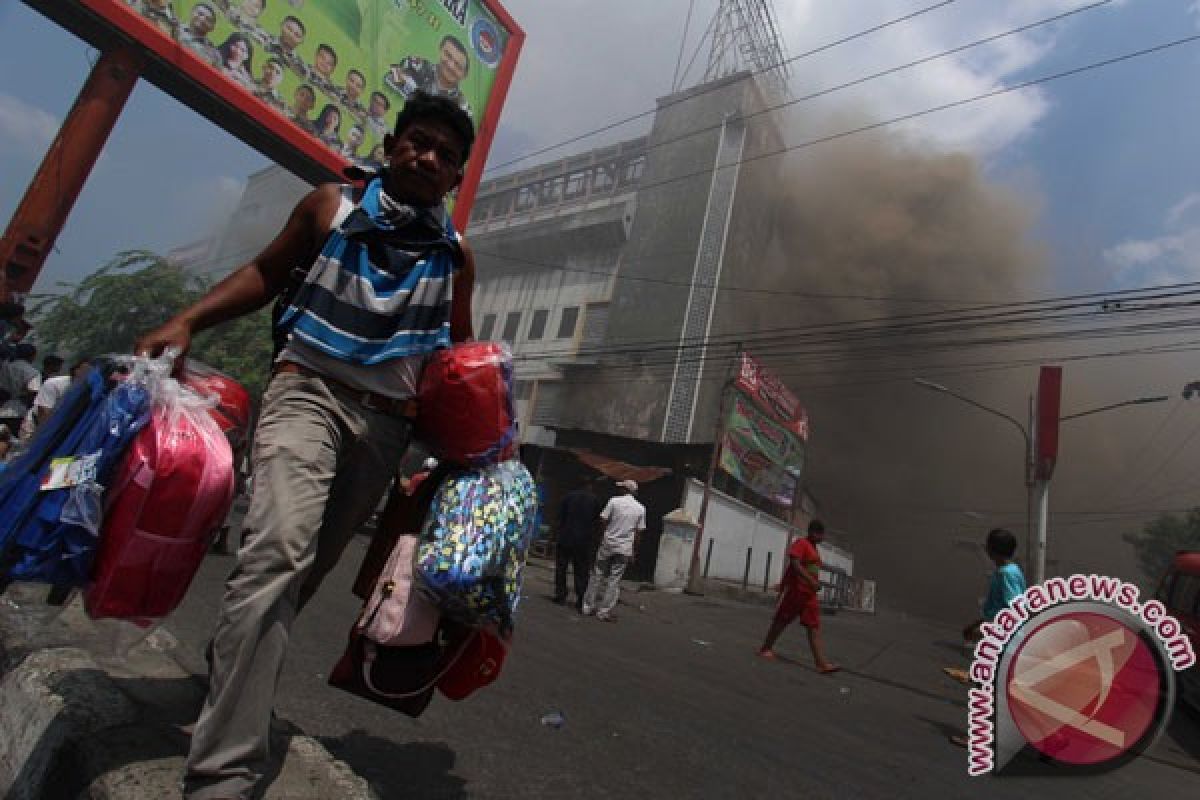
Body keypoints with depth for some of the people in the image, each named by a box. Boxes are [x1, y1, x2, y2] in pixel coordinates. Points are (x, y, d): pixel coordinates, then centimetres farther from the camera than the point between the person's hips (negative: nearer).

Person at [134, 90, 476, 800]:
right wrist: (188, 322, -1)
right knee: (280, 549, -23)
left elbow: (460, 352, 14)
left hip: (388, 423, 3)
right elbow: (266, 274, 12)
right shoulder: (331, 206, 6)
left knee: (309, 567, 9)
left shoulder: (456, 255, 8)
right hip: (309, 388, -2)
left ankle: (227, 683, 34)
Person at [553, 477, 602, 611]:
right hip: (584, 540, 0)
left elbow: (561, 516, 2)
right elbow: (597, 520, 1)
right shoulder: (595, 499, -2)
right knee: (581, 571, 6)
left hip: (566, 538, 0)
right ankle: (581, 600, 4)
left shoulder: (569, 496, -1)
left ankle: (560, 596, 11)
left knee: (561, 567, 12)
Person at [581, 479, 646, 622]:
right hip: (625, 549, 1)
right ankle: (604, 611, 4)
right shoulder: (641, 508, 3)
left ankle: (588, 606, 12)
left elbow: (603, 521, -4)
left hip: (608, 544, -1)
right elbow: (638, 532, 4)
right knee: (614, 580, 4)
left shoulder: (614, 501, -3)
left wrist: (599, 539, 8)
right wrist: (634, 551, 11)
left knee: (598, 575, 9)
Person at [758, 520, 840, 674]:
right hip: (794, 589, -8)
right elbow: (794, 564, -22)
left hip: (809, 594, 8)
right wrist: (811, 581, -29)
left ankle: (821, 663, -7)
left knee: (814, 628, -2)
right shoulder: (801, 543, -10)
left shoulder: (814, 549, 17)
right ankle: (765, 648, 18)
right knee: (781, 621, 3)